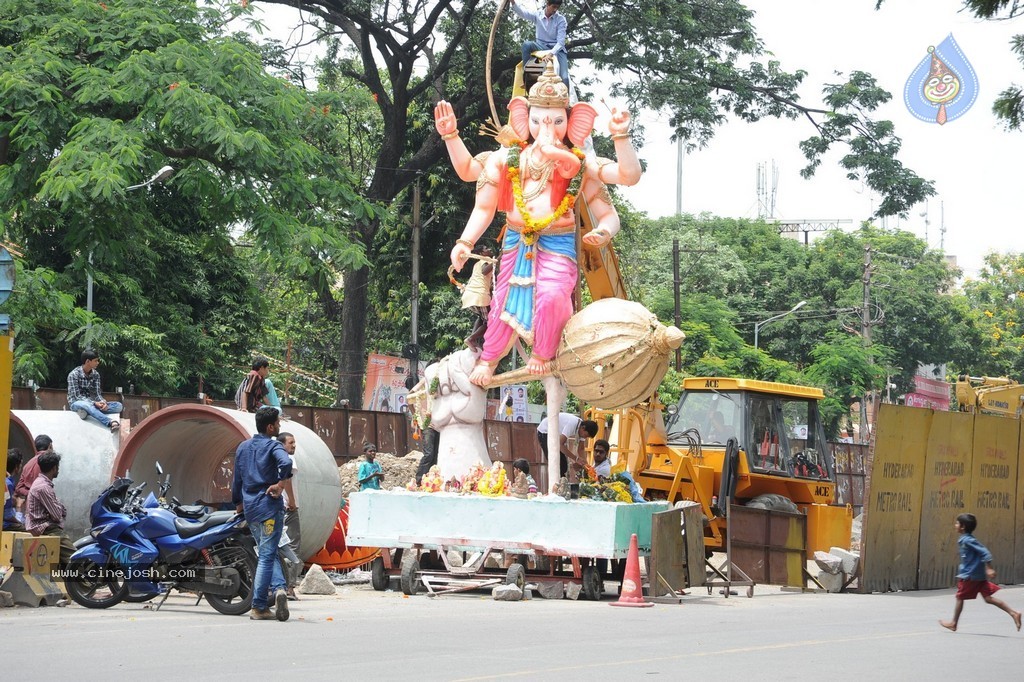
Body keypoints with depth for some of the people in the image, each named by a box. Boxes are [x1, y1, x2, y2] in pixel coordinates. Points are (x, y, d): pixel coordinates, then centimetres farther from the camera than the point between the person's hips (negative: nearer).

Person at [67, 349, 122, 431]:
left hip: (91, 403, 6)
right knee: (87, 405, -43)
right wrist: (94, 403, -28)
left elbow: (97, 393, 3)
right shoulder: (74, 374, -12)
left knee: (118, 406, -14)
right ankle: (110, 422, -63)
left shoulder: (95, 374, 6)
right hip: (77, 403, -6)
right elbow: (77, 396, -17)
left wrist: (103, 402, -20)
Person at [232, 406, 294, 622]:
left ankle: (278, 588, -3)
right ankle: (258, 607, -6)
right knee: (267, 556, -3)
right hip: (269, 506, -6)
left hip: (250, 508, 6)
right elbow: (286, 462, -29)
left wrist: (238, 502, 32)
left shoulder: (243, 447, 14)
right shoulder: (272, 446, -6)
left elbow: (237, 478, 21)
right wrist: (280, 484, -16)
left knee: (267, 553, 16)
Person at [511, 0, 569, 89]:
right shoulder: (537, 15, -1)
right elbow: (521, 12, -15)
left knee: (564, 78, -23)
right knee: (527, 45, -29)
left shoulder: (561, 20, -7)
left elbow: (561, 41, -14)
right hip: (541, 46, 2)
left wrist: (551, 53, -30)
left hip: (557, 49, -2)